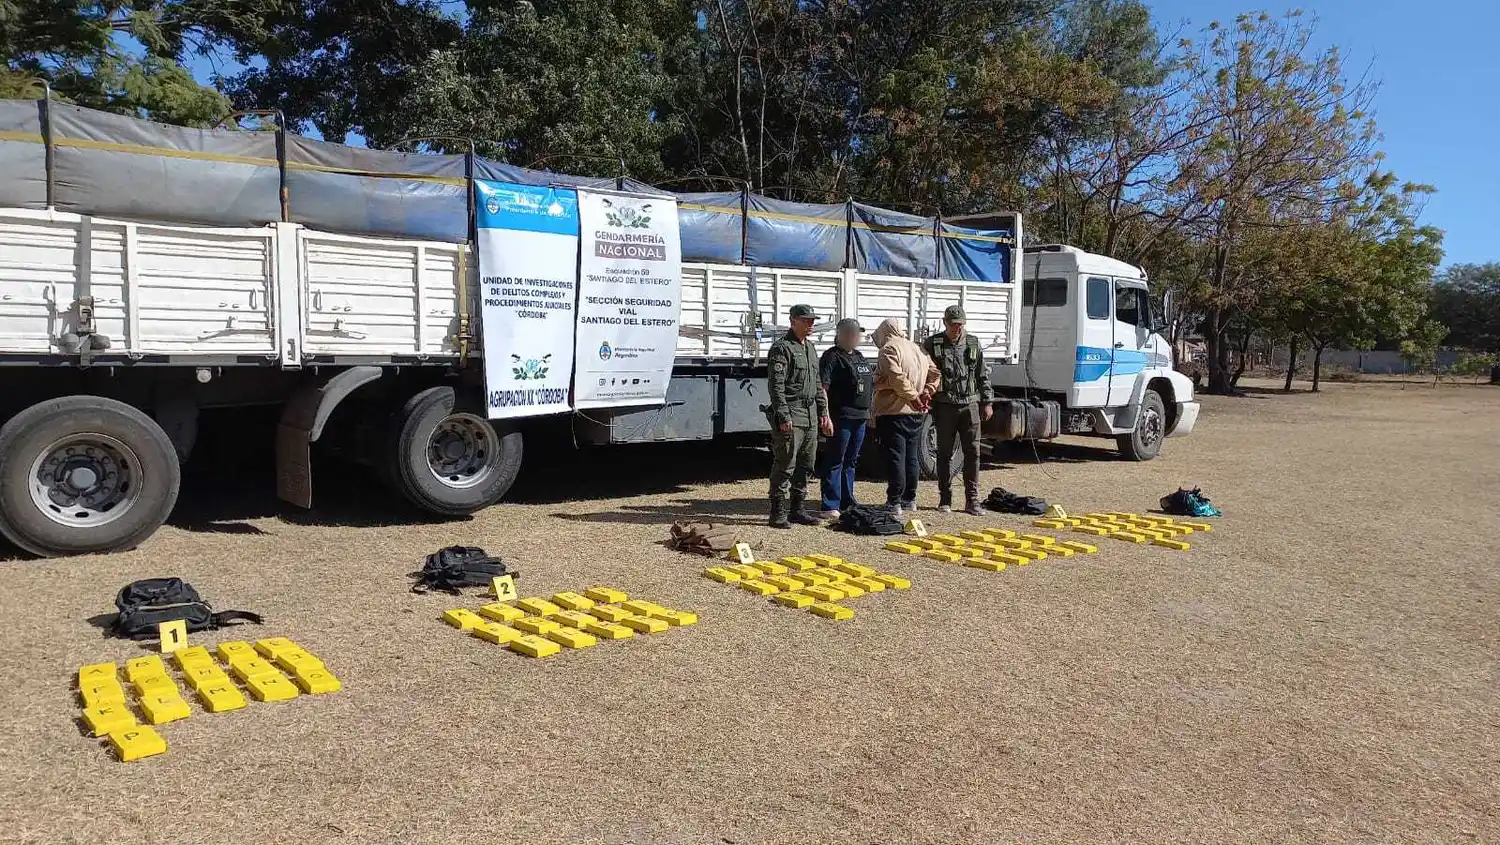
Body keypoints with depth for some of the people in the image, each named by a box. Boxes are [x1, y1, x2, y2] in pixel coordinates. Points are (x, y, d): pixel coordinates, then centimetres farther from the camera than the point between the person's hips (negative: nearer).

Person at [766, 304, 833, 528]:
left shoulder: (810, 348, 19)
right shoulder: (782, 348, -8)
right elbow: (776, 386, -14)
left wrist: (823, 413, 19)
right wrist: (784, 417, -20)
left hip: (810, 417, 9)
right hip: (790, 416, -9)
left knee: (806, 465, 11)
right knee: (785, 466, -6)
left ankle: (796, 509, 21)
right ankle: (779, 514, 0)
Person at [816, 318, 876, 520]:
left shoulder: (860, 357, 19)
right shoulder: (832, 357, -8)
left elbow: (872, 384, 29)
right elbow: (823, 387, -16)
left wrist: (869, 411, 22)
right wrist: (826, 416, -23)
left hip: (860, 416, 9)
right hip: (841, 417, -9)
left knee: (851, 461, 15)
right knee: (835, 462, -5)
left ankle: (847, 502, 24)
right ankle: (830, 506, -3)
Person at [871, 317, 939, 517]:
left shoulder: (889, 349, -11)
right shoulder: (918, 349, 15)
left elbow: (896, 377, -24)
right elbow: (935, 373, 16)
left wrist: (913, 396, -16)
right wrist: (927, 392, 4)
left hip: (894, 412, -8)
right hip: (916, 413, 8)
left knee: (895, 458, -6)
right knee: (912, 457, 14)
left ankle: (894, 504, -5)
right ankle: (909, 500, 22)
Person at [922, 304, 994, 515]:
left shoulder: (973, 344, 10)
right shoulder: (933, 344, 2)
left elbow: (983, 376, 14)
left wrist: (987, 402, 10)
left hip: (970, 405, 2)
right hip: (945, 406, -2)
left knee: (973, 452, -1)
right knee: (945, 454, 5)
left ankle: (972, 500, 4)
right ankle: (945, 499, 13)